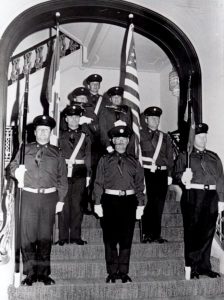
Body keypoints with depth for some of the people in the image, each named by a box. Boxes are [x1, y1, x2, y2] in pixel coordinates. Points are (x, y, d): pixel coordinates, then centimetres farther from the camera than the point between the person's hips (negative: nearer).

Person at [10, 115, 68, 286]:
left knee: (45, 236, 7)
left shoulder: (57, 153, 9)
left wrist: (60, 200, 1)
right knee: (28, 235, 2)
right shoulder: (25, 150, 10)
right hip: (29, 196, 0)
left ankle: (43, 273, 19)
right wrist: (17, 172, -19)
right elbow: (13, 166, 5)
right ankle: (30, 273, 14)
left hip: (49, 197, 0)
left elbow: (62, 178, 7)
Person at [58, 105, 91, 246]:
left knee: (77, 204, 1)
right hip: (64, 171, 0)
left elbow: (88, 157, 10)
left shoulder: (85, 137, 12)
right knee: (64, 203, -2)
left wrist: (88, 175, 4)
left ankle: (75, 236, 10)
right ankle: (63, 236, 7)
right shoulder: (61, 136, 11)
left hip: (79, 172, 0)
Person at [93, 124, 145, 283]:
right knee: (110, 239, 3)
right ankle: (112, 273, 15)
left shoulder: (134, 162, 11)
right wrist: (97, 203, -3)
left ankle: (124, 272, 17)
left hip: (129, 201, 1)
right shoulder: (105, 160, 7)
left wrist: (140, 204, 3)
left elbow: (140, 185, 10)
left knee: (126, 239, 5)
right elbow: (98, 183, 4)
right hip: (110, 200, -1)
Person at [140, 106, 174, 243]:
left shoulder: (165, 137, 17)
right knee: (147, 204, -6)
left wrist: (169, 175, 4)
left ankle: (157, 234, 12)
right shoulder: (140, 135, 6)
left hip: (162, 174, 3)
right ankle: (147, 234, 3)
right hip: (146, 173, -3)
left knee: (159, 205, 4)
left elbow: (170, 158, 13)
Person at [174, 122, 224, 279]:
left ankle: (204, 266, 20)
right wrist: (183, 178, -26)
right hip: (193, 197, -4)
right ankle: (192, 268, 8)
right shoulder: (185, 156, 7)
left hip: (211, 197, 4)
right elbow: (178, 173, -3)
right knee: (192, 232, -1)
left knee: (208, 232, 8)